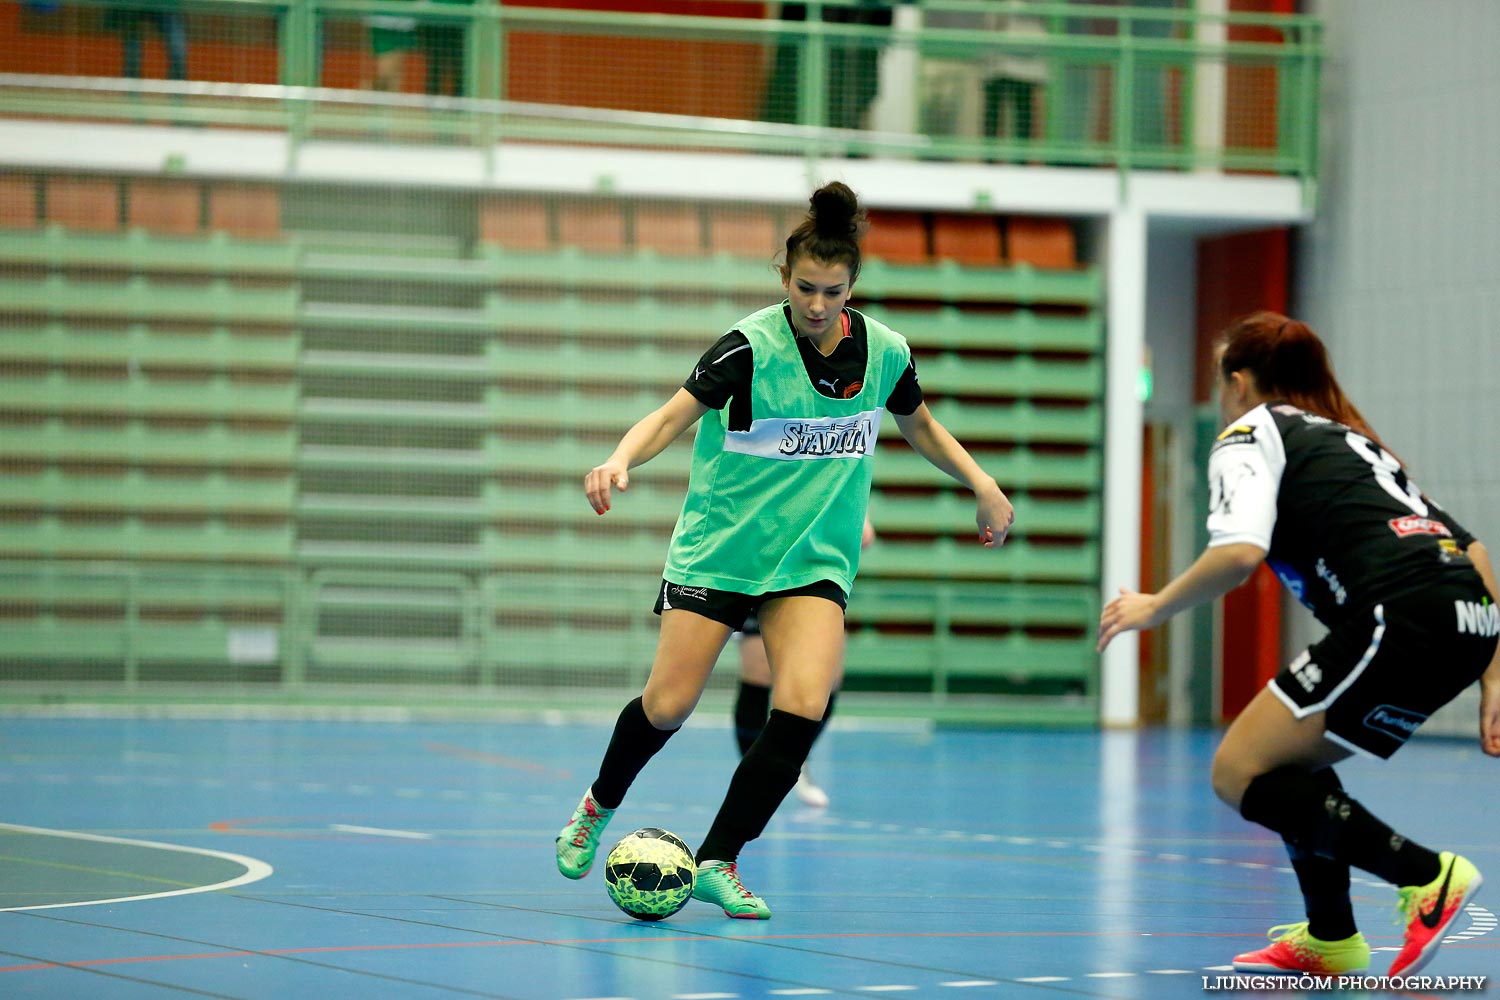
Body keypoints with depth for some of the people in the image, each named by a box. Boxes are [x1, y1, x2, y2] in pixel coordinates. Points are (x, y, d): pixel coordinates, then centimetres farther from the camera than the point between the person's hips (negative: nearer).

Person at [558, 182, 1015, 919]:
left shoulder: (884, 351, -2)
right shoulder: (753, 345, -16)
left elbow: (919, 426, 18)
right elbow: (672, 417, -18)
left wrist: (982, 484, 10)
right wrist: (621, 459, -37)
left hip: (813, 559, 3)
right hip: (720, 546, -3)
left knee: (804, 705, -18)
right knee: (668, 705, -3)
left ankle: (718, 861, -6)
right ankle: (598, 806, 30)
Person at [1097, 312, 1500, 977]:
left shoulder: (1249, 435, 9)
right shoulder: (1348, 437, 32)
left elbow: (1240, 552, -11)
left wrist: (1155, 608, 5)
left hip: (1400, 616, -8)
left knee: (1241, 772, -1)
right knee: (1288, 757, 23)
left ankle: (1427, 876, -10)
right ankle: (1329, 939, 28)